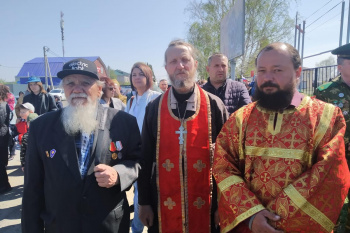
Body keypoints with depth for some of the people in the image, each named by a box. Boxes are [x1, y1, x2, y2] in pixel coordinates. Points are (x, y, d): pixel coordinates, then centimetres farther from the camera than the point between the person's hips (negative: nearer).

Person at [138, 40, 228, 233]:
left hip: (206, 206, 0)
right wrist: (144, 202, 2)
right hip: (164, 206, 1)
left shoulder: (214, 106, -5)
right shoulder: (154, 108, -2)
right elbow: (146, 158, 1)